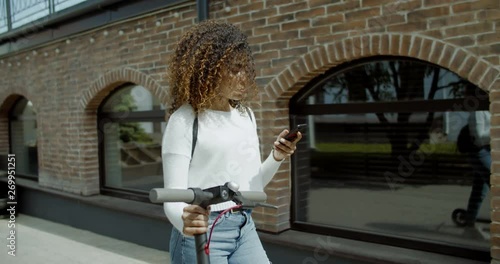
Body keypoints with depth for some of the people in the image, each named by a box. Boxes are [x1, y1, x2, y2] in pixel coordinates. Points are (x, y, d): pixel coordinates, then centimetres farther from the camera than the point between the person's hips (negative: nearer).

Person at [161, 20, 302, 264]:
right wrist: (186, 221, -34)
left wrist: (276, 159, -5)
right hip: (202, 233, -5)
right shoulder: (185, 119, -11)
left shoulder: (246, 115, 7)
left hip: (245, 228, 6)